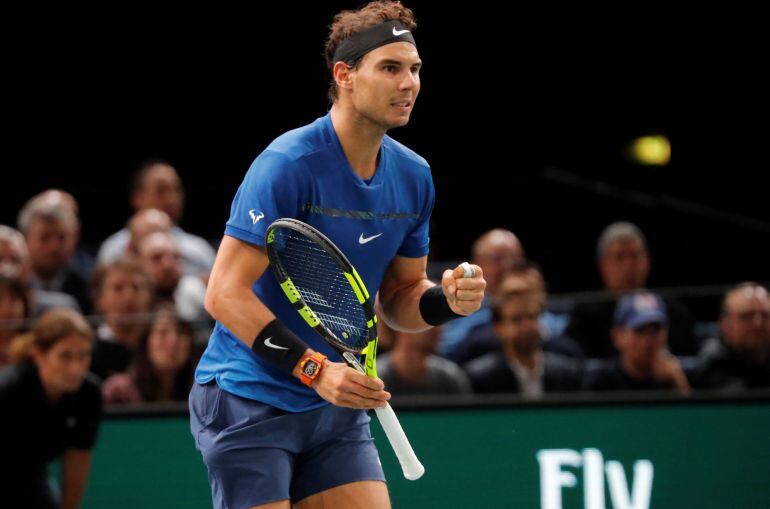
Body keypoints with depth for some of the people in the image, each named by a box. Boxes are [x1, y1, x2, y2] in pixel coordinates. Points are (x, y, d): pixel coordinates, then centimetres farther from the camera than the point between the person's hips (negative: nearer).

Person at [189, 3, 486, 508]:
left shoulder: (414, 177, 5)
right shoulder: (288, 164, -18)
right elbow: (224, 294, -20)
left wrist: (445, 300, -8)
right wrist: (314, 369, -26)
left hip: (336, 408, 7)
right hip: (249, 403, -7)